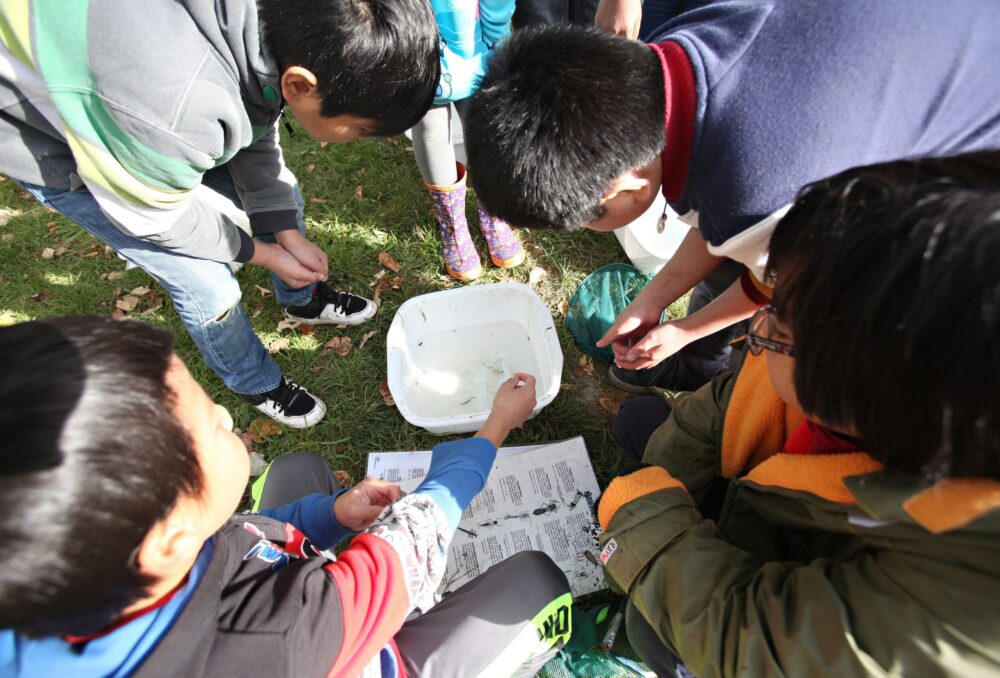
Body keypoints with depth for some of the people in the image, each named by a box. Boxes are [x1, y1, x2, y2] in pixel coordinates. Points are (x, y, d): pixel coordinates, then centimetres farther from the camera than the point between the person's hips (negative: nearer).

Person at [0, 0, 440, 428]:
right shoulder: (174, 112, -45)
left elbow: (257, 139, -6)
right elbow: (154, 215, -23)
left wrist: (289, 233, -8)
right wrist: (260, 253, -12)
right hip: (60, 152, -6)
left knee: (282, 195, 9)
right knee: (208, 287, -7)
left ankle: (304, 299, 36)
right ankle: (255, 384, 22)